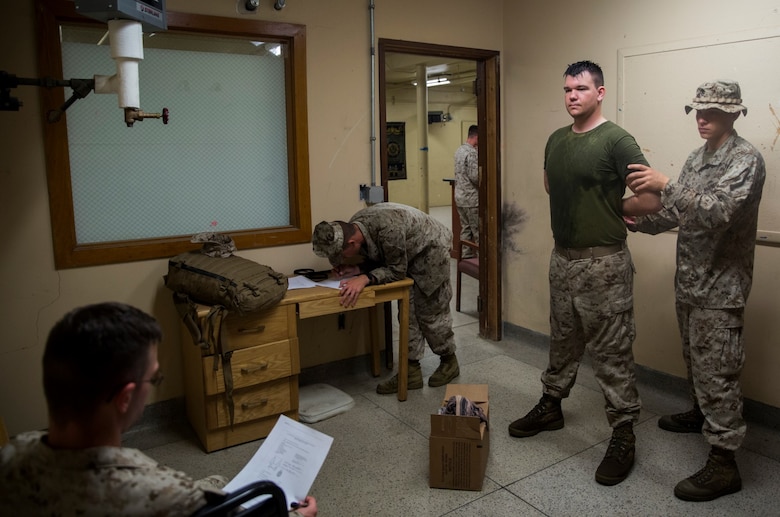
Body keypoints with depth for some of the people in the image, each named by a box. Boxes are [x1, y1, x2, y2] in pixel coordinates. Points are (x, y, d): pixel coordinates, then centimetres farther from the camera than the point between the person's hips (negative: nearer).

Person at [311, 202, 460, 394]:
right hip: (409, 254, 7)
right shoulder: (354, 229, -15)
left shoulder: (387, 229, -41)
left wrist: (366, 278, -41)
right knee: (406, 312, 4)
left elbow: (397, 271, -28)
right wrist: (356, 269, -19)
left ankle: (449, 362, 23)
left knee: (430, 311, 1)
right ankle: (412, 371, 12)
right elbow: (378, 260, -2)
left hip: (431, 248, -7)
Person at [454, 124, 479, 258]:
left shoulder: (459, 150, 10)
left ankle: (466, 256, 15)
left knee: (465, 228, 12)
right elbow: (474, 176, -22)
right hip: (471, 198, -9)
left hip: (459, 196, 9)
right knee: (477, 231, -2)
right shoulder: (472, 152, -17)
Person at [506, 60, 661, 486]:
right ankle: (550, 406, 37)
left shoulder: (615, 140, -13)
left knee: (611, 352, 1)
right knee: (562, 341, 21)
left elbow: (650, 200, -19)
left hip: (602, 262, -7)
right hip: (562, 256, 7)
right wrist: (587, 206, 9)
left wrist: (610, 208, -3)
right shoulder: (557, 139, 9)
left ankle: (623, 436, 15)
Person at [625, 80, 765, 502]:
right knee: (694, 360, 22)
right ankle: (702, 414, 43)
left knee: (715, 371, -5)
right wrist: (641, 223, 1)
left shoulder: (746, 160, -14)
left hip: (720, 287, -8)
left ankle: (723, 464, 4)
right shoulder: (697, 157, 12)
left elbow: (718, 211, -29)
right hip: (689, 280, 8)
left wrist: (666, 186, -36)